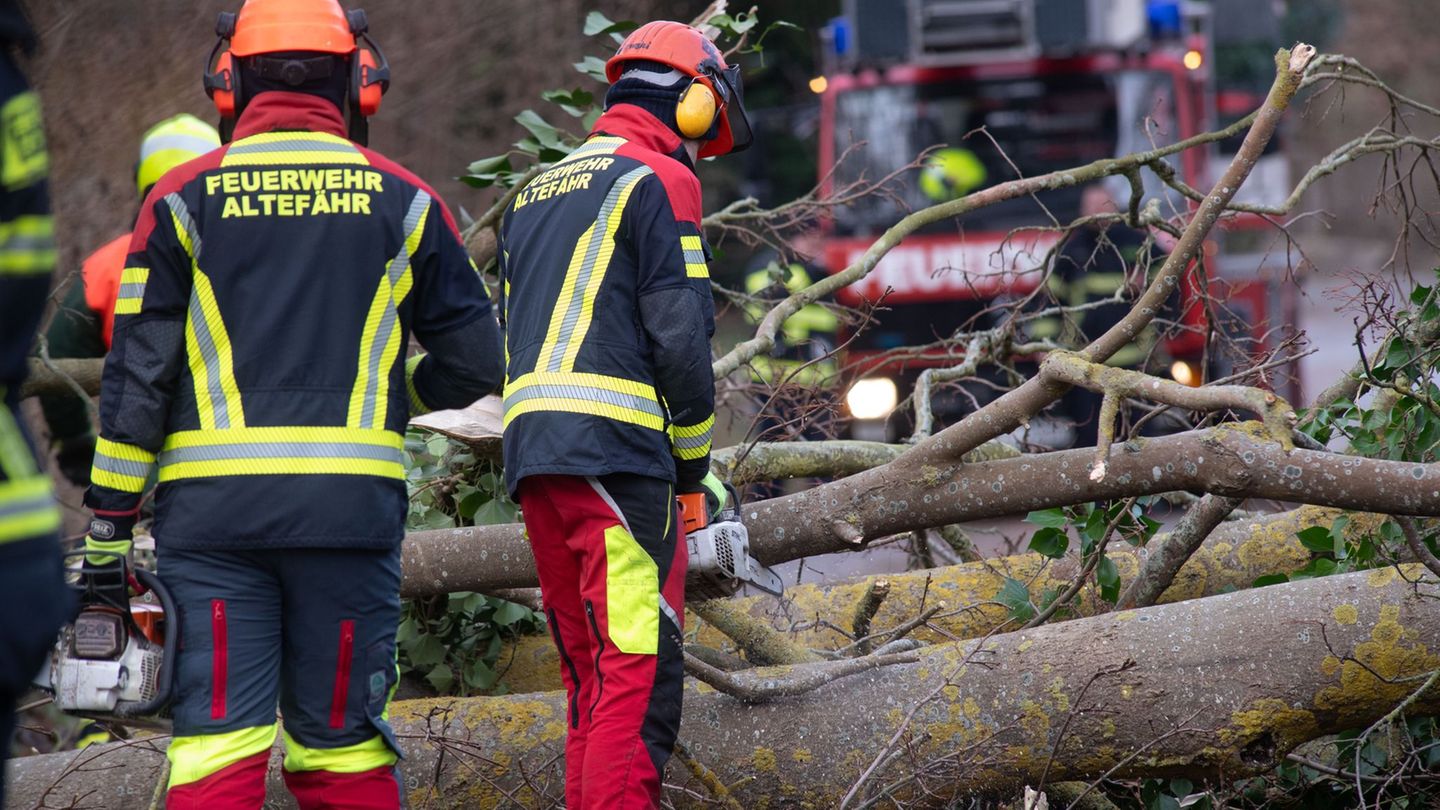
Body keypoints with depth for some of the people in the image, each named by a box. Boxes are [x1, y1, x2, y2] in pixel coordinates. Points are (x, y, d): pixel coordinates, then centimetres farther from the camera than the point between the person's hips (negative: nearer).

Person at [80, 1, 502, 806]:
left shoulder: (186, 197, 5)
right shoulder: (402, 200, 8)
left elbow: (136, 376, 1)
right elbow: (477, 358, 10)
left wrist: (108, 524, 4)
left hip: (213, 505, -1)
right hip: (352, 506, 1)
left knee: (217, 745, -4)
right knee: (341, 742, 9)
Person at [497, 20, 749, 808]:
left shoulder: (535, 193, 23)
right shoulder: (659, 182, -2)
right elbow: (680, 338, -9)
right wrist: (696, 464, 2)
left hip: (531, 448, 8)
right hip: (616, 451, -8)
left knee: (590, 676, 13)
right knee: (639, 678, -10)